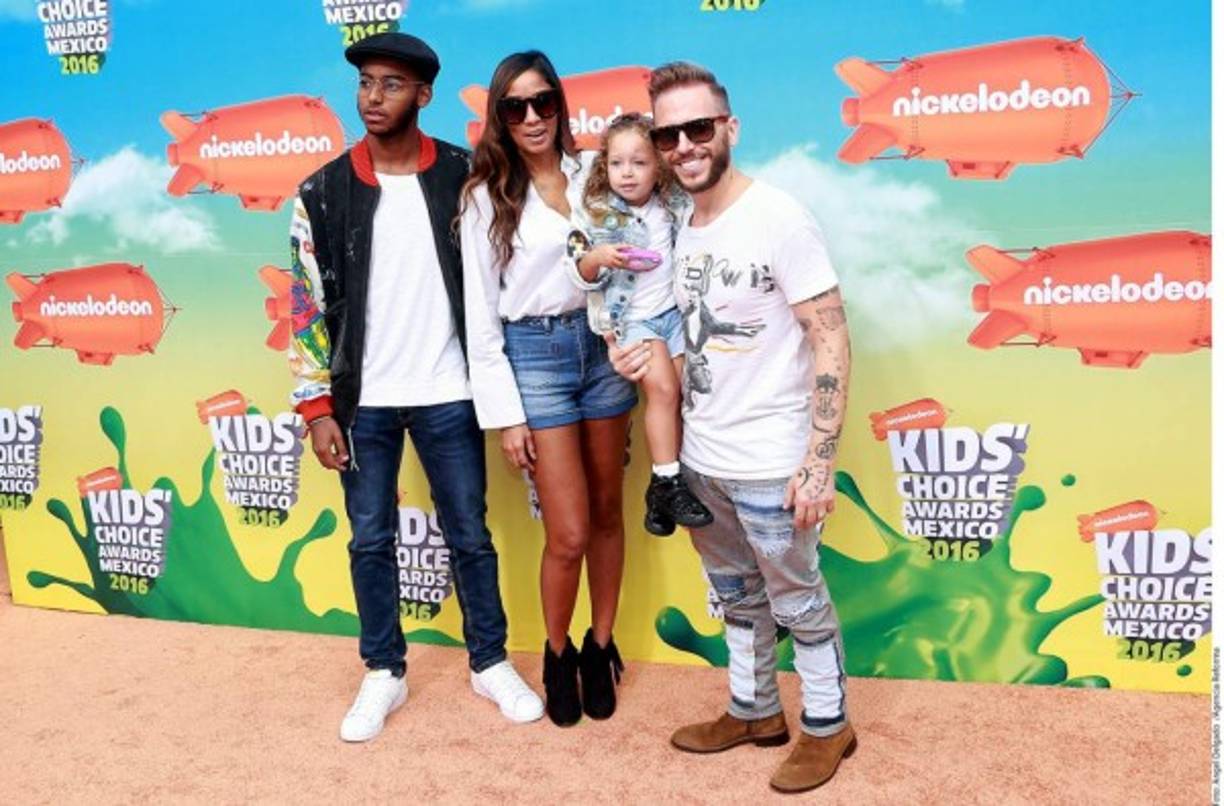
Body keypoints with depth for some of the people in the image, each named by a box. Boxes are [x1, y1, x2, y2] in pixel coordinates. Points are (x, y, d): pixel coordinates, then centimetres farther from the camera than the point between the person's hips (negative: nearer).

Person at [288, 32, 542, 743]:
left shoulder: (463, 175, -2)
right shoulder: (323, 192, -2)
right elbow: (309, 306, 0)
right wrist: (319, 406, -4)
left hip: (448, 396, 0)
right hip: (363, 401, 1)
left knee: (471, 535, 10)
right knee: (371, 541, 11)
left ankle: (491, 663, 28)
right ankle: (384, 674, 28)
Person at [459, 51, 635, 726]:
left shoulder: (592, 173, 6)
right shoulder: (487, 196, -1)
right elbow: (480, 314, -2)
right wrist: (503, 414, -6)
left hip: (601, 346, 3)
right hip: (533, 356, -3)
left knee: (607, 513, 11)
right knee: (569, 534, -3)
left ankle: (601, 646, 30)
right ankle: (558, 655, 23)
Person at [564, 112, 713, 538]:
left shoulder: (676, 204, 1)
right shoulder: (596, 215, -7)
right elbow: (582, 277, -7)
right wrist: (597, 257, -26)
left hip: (675, 311, 4)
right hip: (632, 318, -4)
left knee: (686, 391, -1)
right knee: (662, 388, -19)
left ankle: (662, 487, 9)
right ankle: (666, 484, -10)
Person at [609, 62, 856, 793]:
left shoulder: (779, 219, -15)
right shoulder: (678, 229, 5)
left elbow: (831, 340, -17)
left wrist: (819, 459, -22)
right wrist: (648, 356, -4)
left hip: (770, 463, -7)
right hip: (701, 458, 7)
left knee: (799, 603, 10)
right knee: (739, 600, 21)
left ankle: (827, 725, 29)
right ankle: (755, 711, 39)